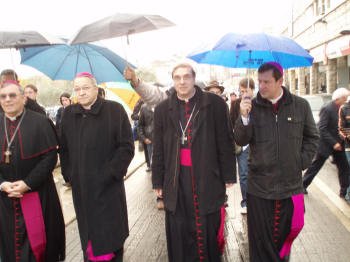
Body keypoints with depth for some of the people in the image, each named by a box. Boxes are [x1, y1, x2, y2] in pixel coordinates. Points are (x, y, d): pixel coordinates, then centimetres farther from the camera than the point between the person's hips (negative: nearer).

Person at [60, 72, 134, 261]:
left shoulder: (114, 110, -5)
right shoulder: (68, 114, 8)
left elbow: (127, 147, -7)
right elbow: (64, 149, 13)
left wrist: (110, 174, -12)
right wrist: (70, 175, 5)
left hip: (108, 187, -3)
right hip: (80, 188, 4)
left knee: (109, 236, 3)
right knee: (88, 235, 11)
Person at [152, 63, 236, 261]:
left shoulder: (214, 104, -1)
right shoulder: (163, 109, 8)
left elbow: (225, 143, 0)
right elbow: (158, 149, 10)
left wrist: (228, 176, -1)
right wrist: (158, 182, 9)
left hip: (208, 178, -2)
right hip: (176, 180, 2)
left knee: (209, 230, 7)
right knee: (179, 233, 9)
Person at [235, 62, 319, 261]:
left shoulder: (300, 105, 1)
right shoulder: (252, 106, -1)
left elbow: (312, 137, 11)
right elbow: (241, 140, -6)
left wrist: (302, 162, 2)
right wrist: (244, 117, -22)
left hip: (291, 186, 1)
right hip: (259, 187, -1)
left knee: (284, 236, 13)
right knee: (261, 241, 6)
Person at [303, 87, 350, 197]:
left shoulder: (339, 108, 5)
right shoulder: (327, 108, -20)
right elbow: (322, 129, -23)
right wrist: (333, 143, -25)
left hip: (336, 143, 8)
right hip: (326, 144, -8)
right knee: (315, 166, 6)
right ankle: (303, 185, 22)